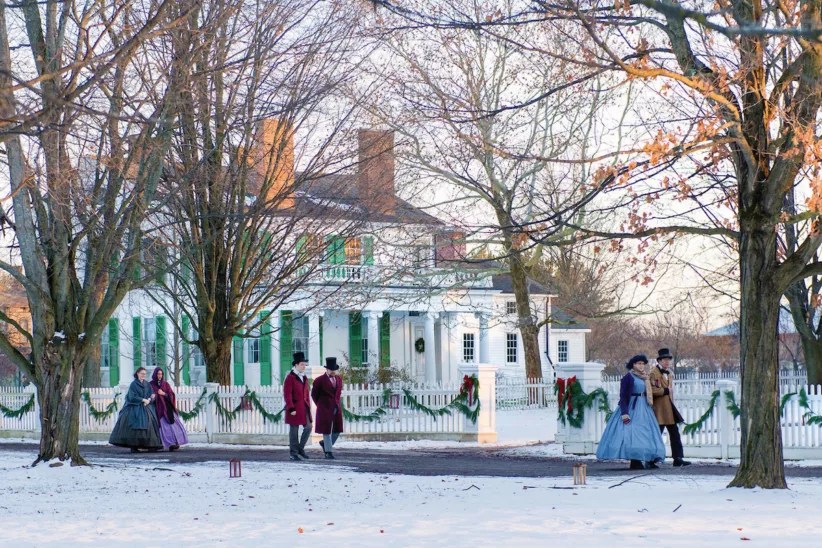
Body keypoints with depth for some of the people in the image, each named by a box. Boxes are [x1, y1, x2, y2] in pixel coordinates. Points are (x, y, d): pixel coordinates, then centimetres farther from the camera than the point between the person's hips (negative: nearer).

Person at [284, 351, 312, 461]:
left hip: (304, 408, 7)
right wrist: (291, 409, -20)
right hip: (294, 408, -7)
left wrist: (308, 406, 14)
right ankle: (294, 453, 6)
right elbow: (287, 395, -15)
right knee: (294, 430, -1)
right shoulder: (290, 378, -11)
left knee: (308, 427, 3)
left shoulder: (304, 378, 13)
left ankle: (300, 448, 17)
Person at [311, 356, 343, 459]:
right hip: (325, 409, -5)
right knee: (327, 430, -1)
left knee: (337, 430, 5)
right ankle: (328, 452, 5)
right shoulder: (320, 380, -8)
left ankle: (324, 443, 27)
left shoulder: (339, 379, 8)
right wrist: (320, 405, 7)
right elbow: (314, 394, 2)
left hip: (336, 408, 5)